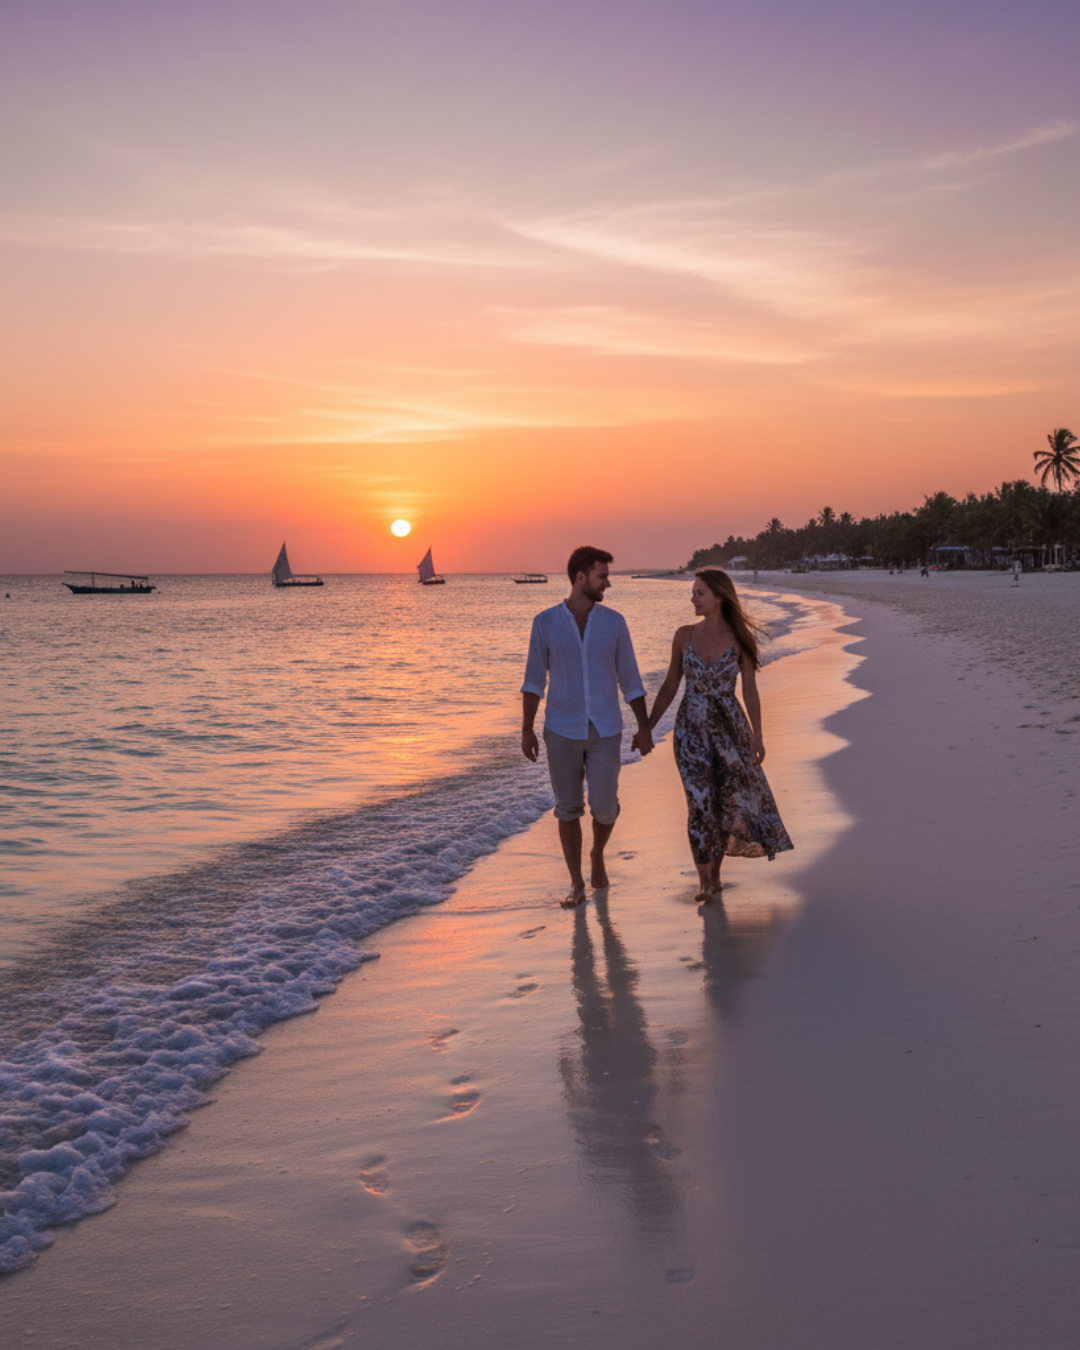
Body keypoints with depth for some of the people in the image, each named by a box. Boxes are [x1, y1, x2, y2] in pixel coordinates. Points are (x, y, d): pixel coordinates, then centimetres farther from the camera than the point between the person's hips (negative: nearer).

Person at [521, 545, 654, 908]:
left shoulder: (614, 622, -1)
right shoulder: (545, 621, -3)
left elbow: (630, 678, 4)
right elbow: (533, 680, 1)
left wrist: (644, 728, 1)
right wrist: (526, 730, -5)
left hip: (605, 730, 1)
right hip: (562, 731, 0)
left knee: (604, 806, -3)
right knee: (568, 808, 3)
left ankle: (597, 855, 31)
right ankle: (577, 884, 16)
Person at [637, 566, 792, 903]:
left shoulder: (740, 638, -5)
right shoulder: (685, 635, 0)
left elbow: (750, 689, -2)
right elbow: (670, 686, 7)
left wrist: (757, 735, -9)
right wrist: (647, 728, 5)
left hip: (729, 727, 0)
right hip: (691, 728, 0)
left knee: (734, 799, 4)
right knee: (700, 804, -4)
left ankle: (714, 872, 26)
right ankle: (706, 884, 6)